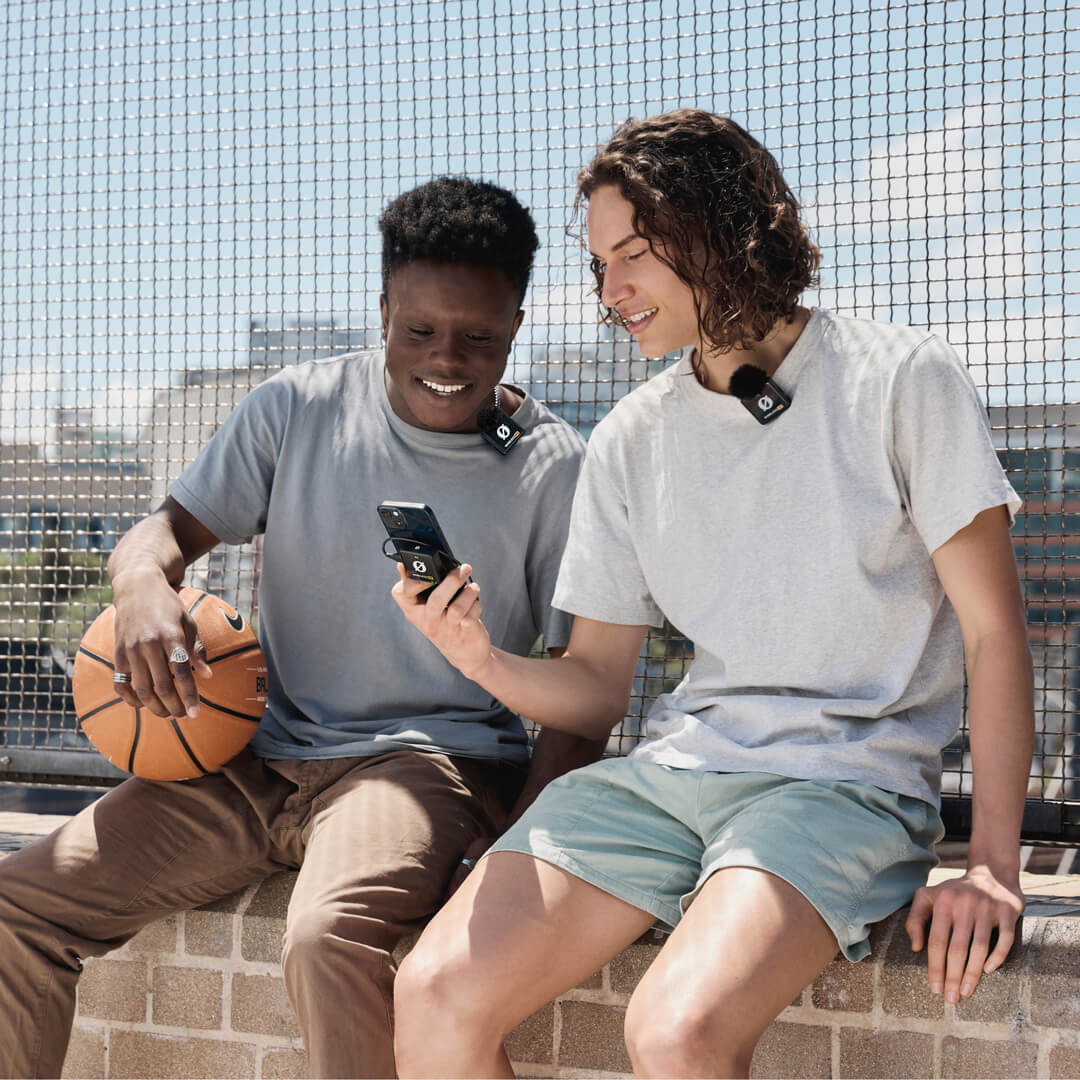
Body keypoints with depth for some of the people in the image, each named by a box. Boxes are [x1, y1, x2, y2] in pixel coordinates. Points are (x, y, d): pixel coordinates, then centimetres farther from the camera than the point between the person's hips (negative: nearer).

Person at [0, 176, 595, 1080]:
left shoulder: (556, 468, -3)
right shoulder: (300, 406, 5)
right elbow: (172, 529, 7)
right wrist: (144, 583, -20)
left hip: (433, 758, -4)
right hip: (259, 757, 4)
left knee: (330, 937, -36)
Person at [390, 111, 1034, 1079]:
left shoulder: (899, 380, -1)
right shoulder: (630, 441, 12)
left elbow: (994, 632, -1)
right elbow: (595, 691, 13)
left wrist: (993, 863, -11)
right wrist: (483, 660, -9)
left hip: (846, 778, -4)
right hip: (672, 770, 4)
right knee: (436, 996, -17)